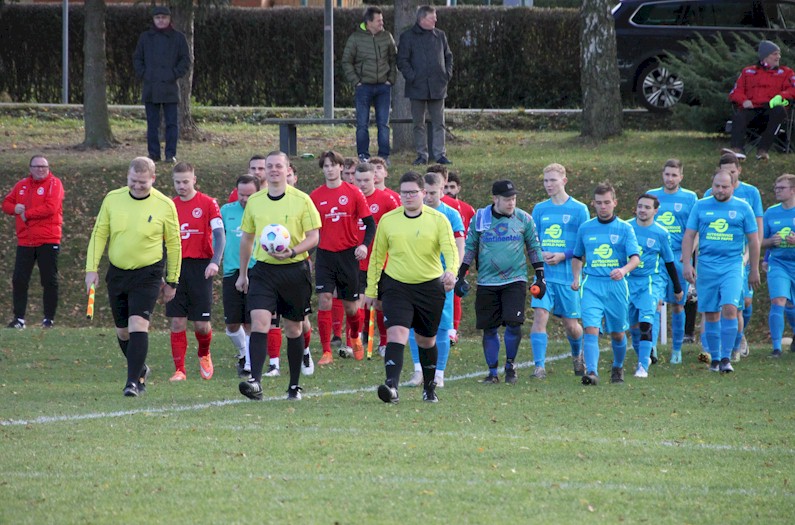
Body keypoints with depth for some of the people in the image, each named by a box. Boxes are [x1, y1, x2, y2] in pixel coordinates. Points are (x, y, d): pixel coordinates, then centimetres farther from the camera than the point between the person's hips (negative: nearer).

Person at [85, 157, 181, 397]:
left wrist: (172, 281, 5)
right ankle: (140, 370, 34)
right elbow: (99, 234, 6)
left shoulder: (165, 205, -7)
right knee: (123, 331, 11)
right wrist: (91, 269, 0)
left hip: (148, 274, -4)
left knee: (138, 324, -18)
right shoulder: (112, 199, -1)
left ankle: (133, 381, -18)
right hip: (117, 273, 4)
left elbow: (174, 244, 2)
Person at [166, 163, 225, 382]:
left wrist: (215, 262, -22)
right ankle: (179, 370, 2)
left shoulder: (208, 203, -2)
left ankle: (204, 354, 29)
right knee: (177, 322, -3)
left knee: (202, 323, -1)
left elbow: (219, 235, -8)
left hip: (200, 267, -3)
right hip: (176, 267, 3)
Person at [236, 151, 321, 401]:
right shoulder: (254, 201, 7)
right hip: (263, 270, 2)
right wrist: (242, 274, 18)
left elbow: (313, 237, -4)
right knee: (259, 322, -16)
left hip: (294, 270, -2)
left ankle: (294, 385, 19)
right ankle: (255, 382, -24)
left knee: (294, 329, 8)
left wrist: (292, 252, -22)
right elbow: (246, 238, 17)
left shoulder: (301, 200, -3)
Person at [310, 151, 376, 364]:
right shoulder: (316, 196, 3)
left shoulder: (353, 193, -3)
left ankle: (356, 338, 38)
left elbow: (370, 223, -2)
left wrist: (364, 244, -18)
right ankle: (326, 352, -11)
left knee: (350, 305, 8)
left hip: (348, 254, -1)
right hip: (325, 255, 1)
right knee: (324, 300, -12)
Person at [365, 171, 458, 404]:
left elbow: (450, 250, -13)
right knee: (396, 333, -20)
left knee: (426, 340, 13)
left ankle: (429, 388, 33)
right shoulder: (387, 220, 3)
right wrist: (371, 289, 10)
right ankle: (392, 386, -31)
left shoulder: (438, 220, -3)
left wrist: (451, 271, -34)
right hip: (396, 286, 0)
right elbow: (377, 256, 11)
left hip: (430, 287, 0)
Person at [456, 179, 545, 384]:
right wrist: (461, 276, 7)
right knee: (489, 329, 2)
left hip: (515, 281, -1)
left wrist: (540, 277, 9)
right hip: (486, 282, 1)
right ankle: (492, 372, 13)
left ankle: (510, 365, 9)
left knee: (513, 323, -13)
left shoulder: (524, 219, 3)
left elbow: (534, 248, 12)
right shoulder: (479, 218, 2)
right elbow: (469, 248, 11)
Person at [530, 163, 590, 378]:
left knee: (570, 324, 6)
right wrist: (540, 254, -8)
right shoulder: (539, 209, 9)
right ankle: (539, 366, -14)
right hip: (543, 274, 2)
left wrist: (563, 255, -14)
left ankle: (577, 355, 37)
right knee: (540, 315, -15)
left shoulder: (578, 209, -1)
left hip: (568, 275, -2)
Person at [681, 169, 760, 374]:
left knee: (730, 308, -17)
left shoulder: (742, 208, 4)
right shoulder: (701, 206, 7)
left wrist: (754, 270, 9)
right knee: (710, 314, 4)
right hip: (706, 266, 2)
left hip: (732, 266, -2)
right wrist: (687, 264, -2)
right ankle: (714, 358, 15)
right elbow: (689, 236, 8)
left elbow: (753, 240, 9)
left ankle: (726, 357, -13)